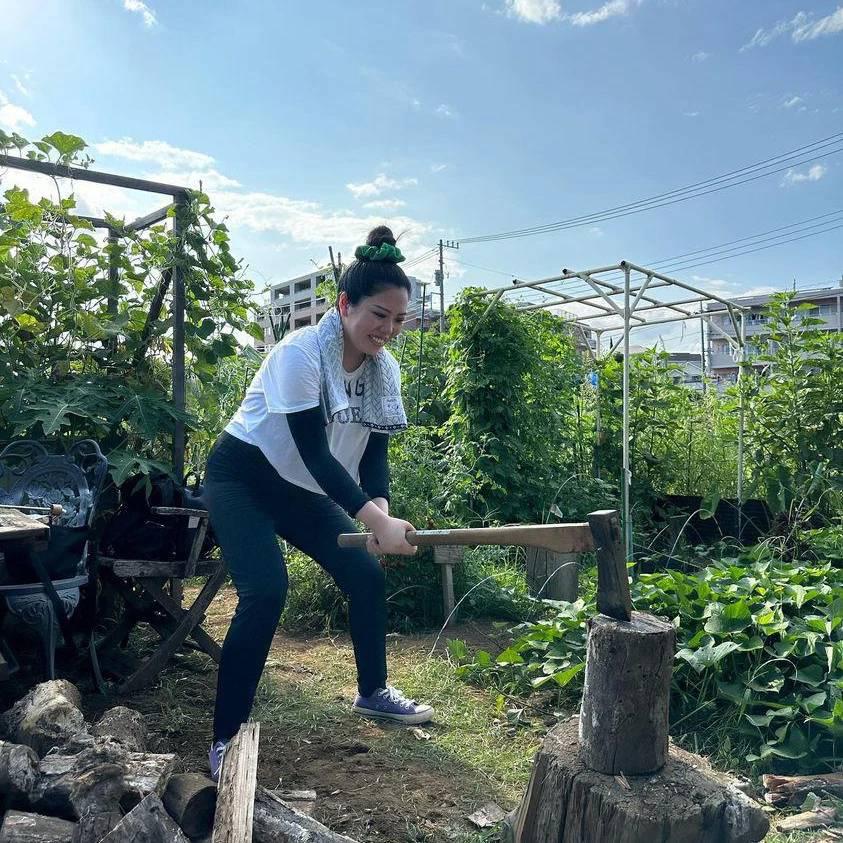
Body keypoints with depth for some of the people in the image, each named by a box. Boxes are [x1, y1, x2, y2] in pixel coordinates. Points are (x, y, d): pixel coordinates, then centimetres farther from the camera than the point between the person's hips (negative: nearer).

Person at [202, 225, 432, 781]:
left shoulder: (385, 369, -7)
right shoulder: (300, 353, -27)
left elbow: (374, 452, -8)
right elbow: (314, 452, -33)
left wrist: (380, 510, -28)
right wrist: (376, 520, -41)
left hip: (304, 489, 7)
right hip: (244, 475, -6)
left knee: (368, 575, 3)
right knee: (266, 591, -22)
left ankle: (373, 691, 26)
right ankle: (227, 737, -5)